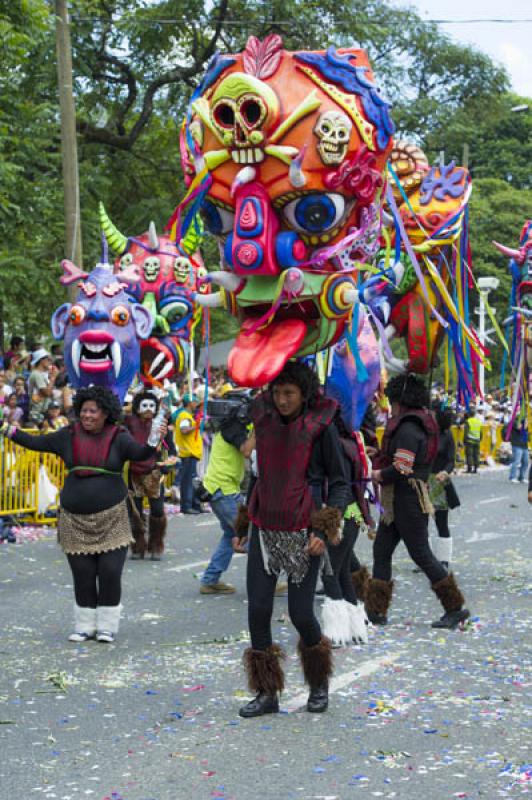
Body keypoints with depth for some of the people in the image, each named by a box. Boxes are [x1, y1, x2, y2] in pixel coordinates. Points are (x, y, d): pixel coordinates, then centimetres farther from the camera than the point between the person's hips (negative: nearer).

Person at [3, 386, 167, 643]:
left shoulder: (118, 438, -3)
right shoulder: (68, 436, 4)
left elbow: (140, 452, -17)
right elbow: (36, 443, 10)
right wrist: (9, 430, 0)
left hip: (111, 518, -2)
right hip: (76, 520, 2)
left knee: (110, 573, -5)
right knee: (83, 576, 5)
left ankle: (107, 627, 10)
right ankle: (85, 626, 18)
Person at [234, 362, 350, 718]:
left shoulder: (320, 426, -7)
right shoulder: (264, 420, 5)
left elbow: (340, 483, -2)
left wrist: (323, 531, -12)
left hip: (303, 531, -4)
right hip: (265, 528, 4)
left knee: (301, 612, -4)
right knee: (258, 609, -2)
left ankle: (320, 684, 22)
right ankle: (267, 693, 10)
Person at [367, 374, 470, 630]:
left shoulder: (408, 429, -18)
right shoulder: (418, 424, 14)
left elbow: (401, 469, -25)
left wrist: (378, 474, -9)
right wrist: (379, 455, 12)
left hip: (408, 500, -10)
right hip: (396, 501, 10)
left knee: (421, 554, -4)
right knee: (381, 550, 10)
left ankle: (455, 608, 3)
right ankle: (376, 611, 13)